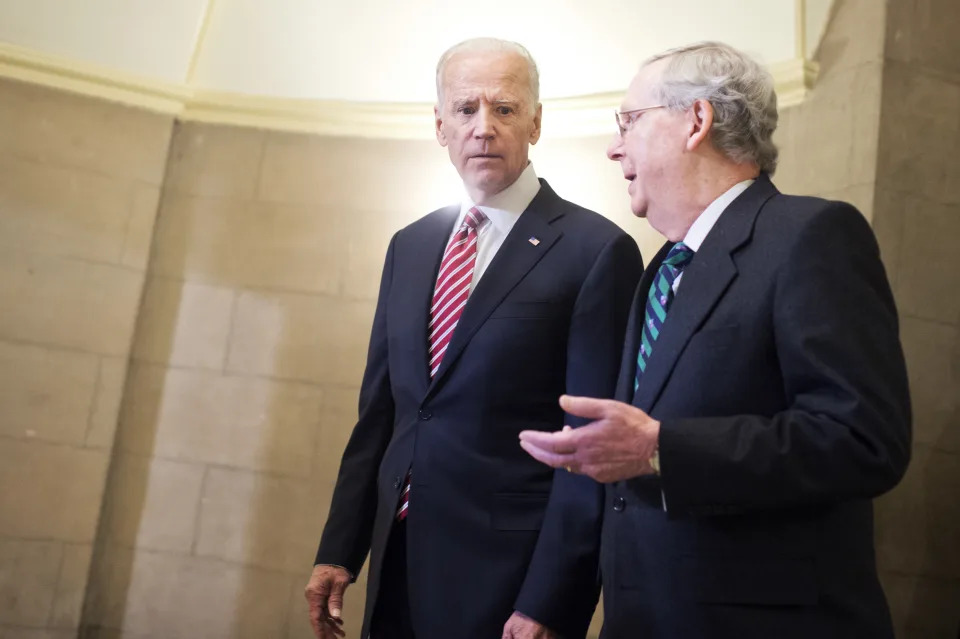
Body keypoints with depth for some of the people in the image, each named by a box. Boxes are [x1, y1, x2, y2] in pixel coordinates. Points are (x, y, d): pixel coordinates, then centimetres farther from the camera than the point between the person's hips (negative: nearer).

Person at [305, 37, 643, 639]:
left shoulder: (598, 251, -10)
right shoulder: (409, 247, 9)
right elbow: (378, 410, 10)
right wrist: (340, 550, 7)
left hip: (510, 576, -6)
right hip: (398, 565, 6)